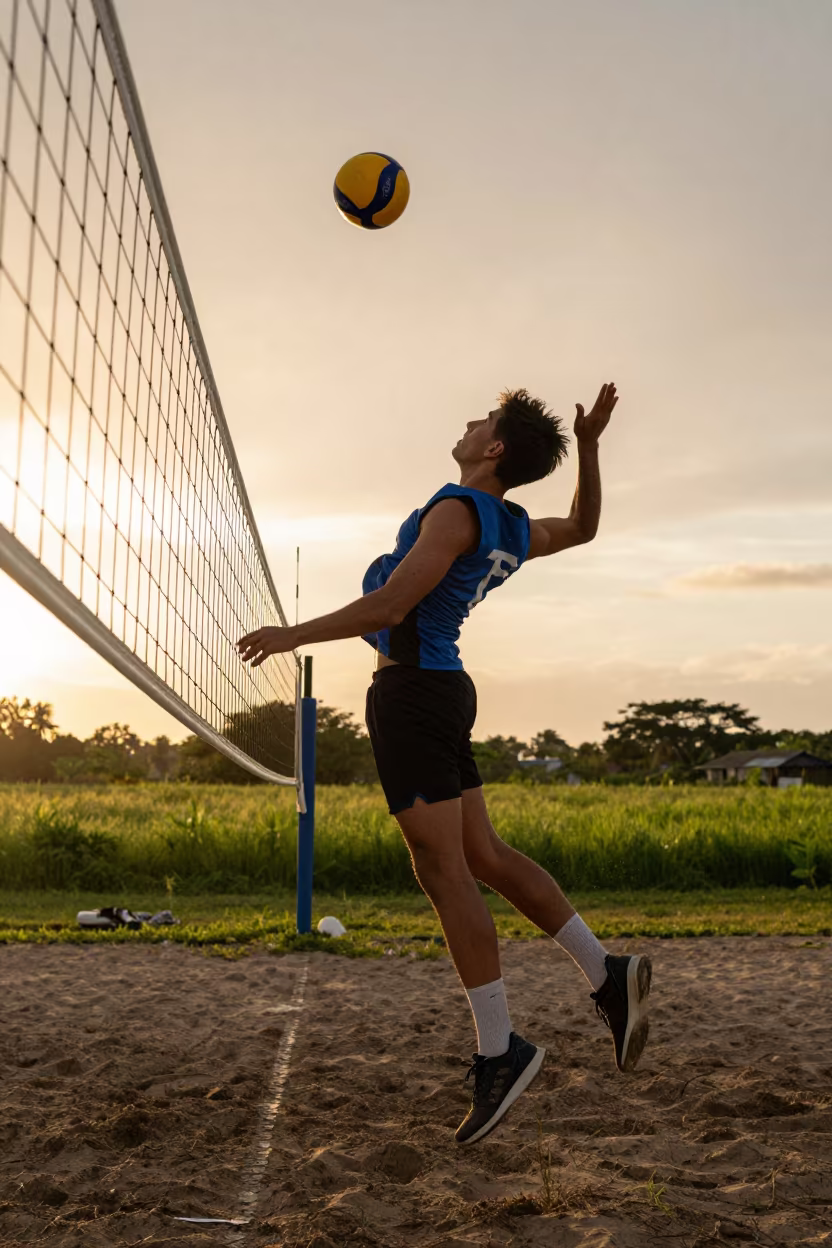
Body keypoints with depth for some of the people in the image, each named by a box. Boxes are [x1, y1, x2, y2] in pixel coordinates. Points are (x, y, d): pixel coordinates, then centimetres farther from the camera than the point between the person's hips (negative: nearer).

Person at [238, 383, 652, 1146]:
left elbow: (389, 608, -21)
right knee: (483, 855, 11)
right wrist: (589, 446, 26)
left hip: (412, 691, -9)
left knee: (444, 870, -8)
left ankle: (499, 1051, -6)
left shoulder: (457, 512, -13)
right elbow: (584, 527, 34)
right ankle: (608, 977, 9)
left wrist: (295, 636, -12)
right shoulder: (516, 531, 12)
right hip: (442, 690, 9)